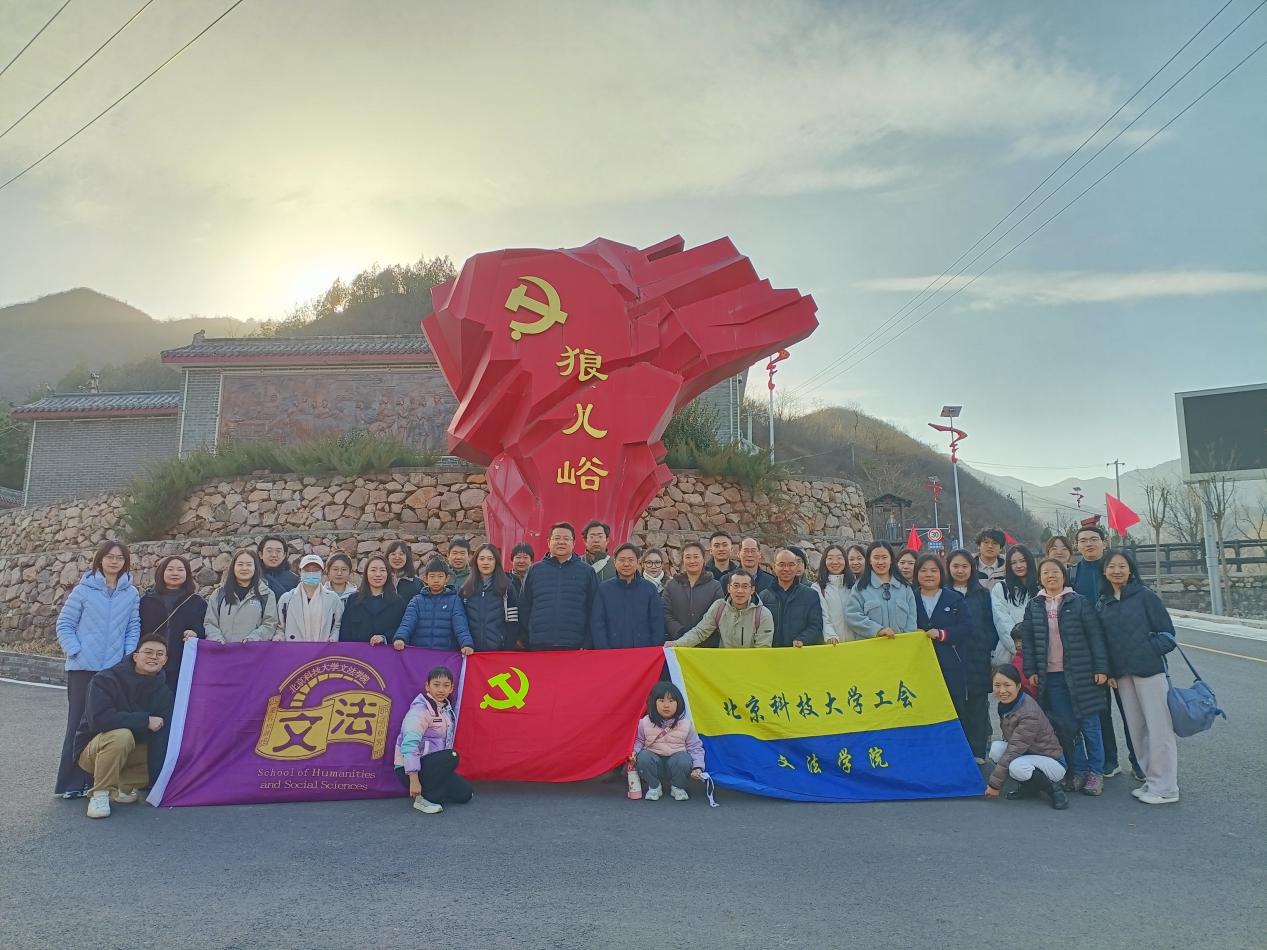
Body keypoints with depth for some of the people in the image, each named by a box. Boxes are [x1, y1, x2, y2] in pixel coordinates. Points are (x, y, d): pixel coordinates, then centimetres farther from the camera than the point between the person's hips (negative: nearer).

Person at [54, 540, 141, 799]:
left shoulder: (131, 594, 3)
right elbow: (64, 624, 0)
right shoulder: (84, 589, -3)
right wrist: (75, 651, -9)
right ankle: (71, 782, 12)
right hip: (83, 669, -2)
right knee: (79, 723, 2)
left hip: (116, 669, 2)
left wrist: (128, 656, -5)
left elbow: (133, 628, 6)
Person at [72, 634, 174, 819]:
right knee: (121, 735, -35)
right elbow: (99, 719, -33)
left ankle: (119, 786, 1)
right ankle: (100, 794, -19)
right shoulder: (105, 680, -18)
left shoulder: (163, 691, -6)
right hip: (91, 750, -5)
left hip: (134, 751, 5)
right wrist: (145, 720, -30)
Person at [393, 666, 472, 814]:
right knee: (451, 756, -31)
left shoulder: (447, 707, 4)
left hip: (434, 766, 8)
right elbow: (409, 745, -29)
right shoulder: (419, 710, -21)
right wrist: (414, 780, -34)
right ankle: (424, 798, -17)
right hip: (409, 769, -8)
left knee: (465, 794, -2)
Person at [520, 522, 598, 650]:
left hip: (574, 646, -1)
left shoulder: (586, 571, 6)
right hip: (539, 646, 1)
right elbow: (525, 608, 11)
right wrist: (524, 641, 5)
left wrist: (587, 644, -3)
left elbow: (592, 610, 3)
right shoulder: (535, 570, 10)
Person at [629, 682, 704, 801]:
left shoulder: (685, 724, -8)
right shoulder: (645, 723, -6)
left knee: (683, 760, -34)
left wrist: (698, 767, -12)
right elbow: (639, 740, 10)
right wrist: (635, 752, -10)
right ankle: (654, 787, -3)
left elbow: (695, 747, 1)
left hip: (677, 758, -1)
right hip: (654, 760, 1)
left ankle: (678, 788, -2)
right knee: (643, 757, -31)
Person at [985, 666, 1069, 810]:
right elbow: (1010, 740, 10)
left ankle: (1052, 789, -7)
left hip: (1052, 762, -8)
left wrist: (994, 784, -24)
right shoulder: (1005, 705, -4)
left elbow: (1015, 749, -28)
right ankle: (1029, 788, 0)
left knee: (1017, 767, -37)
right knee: (996, 747, -20)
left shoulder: (1030, 713, -29)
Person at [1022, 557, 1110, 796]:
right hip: (1051, 676, 2)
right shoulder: (1034, 606, 6)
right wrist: (1031, 671, 1)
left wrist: (1101, 668, -8)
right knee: (1065, 726, 6)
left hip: (1081, 674, -2)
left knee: (1089, 724, 4)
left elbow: (1095, 635, -3)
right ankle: (1078, 770, 19)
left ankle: (1095, 772, 16)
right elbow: (1027, 640, 7)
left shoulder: (1078, 602, -2)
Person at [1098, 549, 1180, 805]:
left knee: (1158, 728, -2)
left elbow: (1167, 632, -4)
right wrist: (1109, 671, 5)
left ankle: (1165, 788, 6)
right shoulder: (1104, 603, 9)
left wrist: (1147, 652, -10)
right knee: (1136, 729, 10)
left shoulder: (1144, 596, -5)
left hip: (1149, 670, -5)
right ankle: (1151, 781, 21)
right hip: (1122, 674, 5)